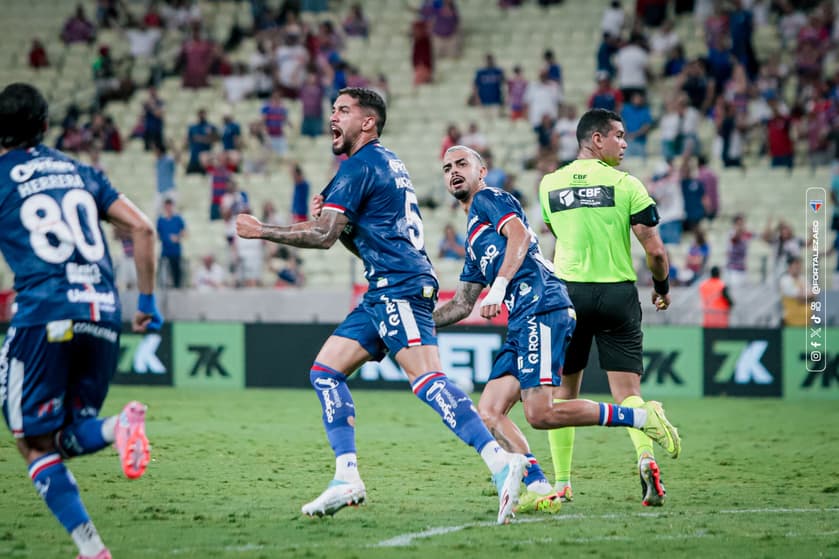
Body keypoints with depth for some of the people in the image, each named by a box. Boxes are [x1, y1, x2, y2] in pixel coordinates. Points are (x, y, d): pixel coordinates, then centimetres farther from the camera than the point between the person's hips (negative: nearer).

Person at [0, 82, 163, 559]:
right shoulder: (80, 172, 18)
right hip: (103, 313, 5)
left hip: (45, 316, -5)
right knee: (66, 439, 15)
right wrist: (147, 300, 22)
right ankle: (119, 427, -20)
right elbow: (142, 227, 15)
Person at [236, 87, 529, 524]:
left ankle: (501, 464, -32)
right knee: (325, 371, 9)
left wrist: (261, 231, -3)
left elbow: (322, 237, -13)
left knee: (426, 380, -23)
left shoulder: (360, 165, -7)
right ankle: (347, 479, 3)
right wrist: (328, 219, 11)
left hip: (401, 288, -11)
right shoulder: (385, 163, 24)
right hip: (385, 292, 11)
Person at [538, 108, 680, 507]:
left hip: (567, 293, 2)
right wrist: (662, 287, 11)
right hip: (617, 294, -2)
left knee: (563, 391, 13)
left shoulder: (549, 185, 7)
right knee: (627, 391, -1)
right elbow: (655, 250, -6)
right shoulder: (625, 185, -4)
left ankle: (561, 483, 11)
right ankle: (645, 456, -27)